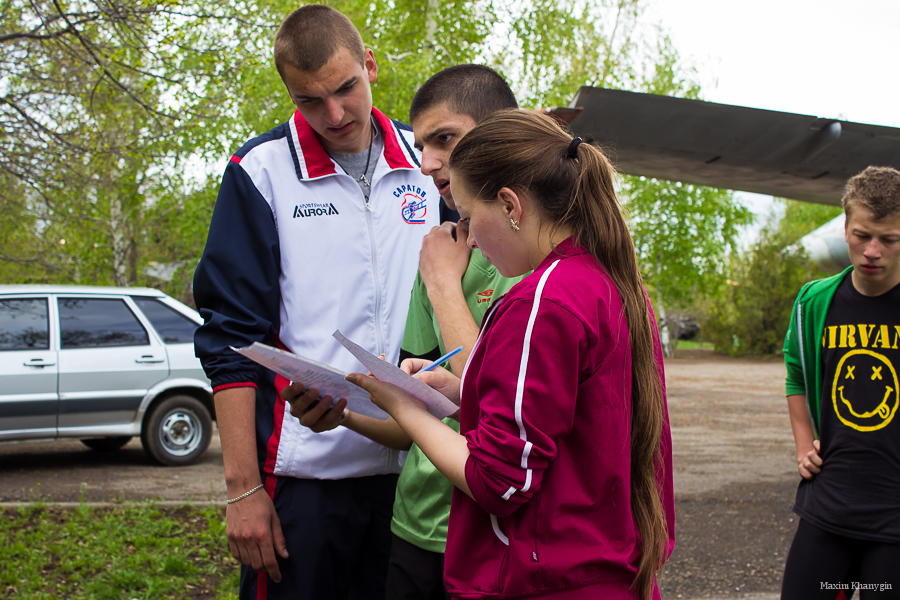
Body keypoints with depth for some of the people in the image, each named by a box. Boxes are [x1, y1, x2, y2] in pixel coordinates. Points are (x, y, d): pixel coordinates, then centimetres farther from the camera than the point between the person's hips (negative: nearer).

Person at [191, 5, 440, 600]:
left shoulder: (428, 162, 5)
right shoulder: (262, 169, -3)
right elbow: (232, 338, -5)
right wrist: (243, 487, -9)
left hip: (410, 464, 3)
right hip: (302, 470, -3)